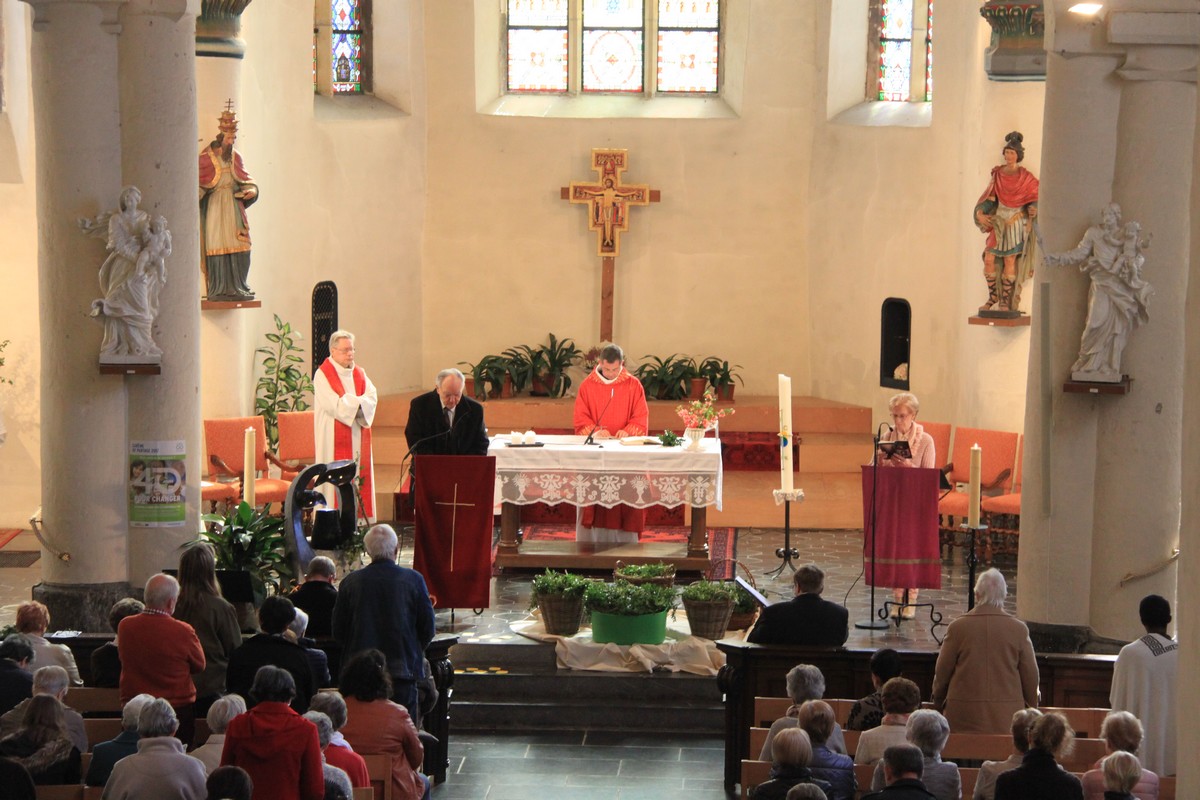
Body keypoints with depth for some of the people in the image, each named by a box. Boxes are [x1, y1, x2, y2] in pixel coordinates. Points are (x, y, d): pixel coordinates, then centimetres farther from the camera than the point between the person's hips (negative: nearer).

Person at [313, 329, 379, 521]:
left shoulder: (359, 373, 15)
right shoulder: (322, 375, -4)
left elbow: (372, 397, 0)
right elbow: (335, 405, -16)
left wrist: (350, 402, -16)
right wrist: (359, 402, -6)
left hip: (358, 438, 6)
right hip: (334, 439, -6)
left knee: (360, 475, 2)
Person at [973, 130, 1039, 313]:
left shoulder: (1025, 177, -3)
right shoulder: (997, 174, 4)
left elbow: (1036, 197, 1)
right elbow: (989, 197, 4)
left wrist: (1033, 209, -19)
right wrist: (980, 213, -11)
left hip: (1016, 222, -3)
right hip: (998, 221, 3)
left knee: (1009, 261, -4)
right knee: (989, 260, -5)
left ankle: (1005, 301, 2)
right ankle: (993, 296, 11)